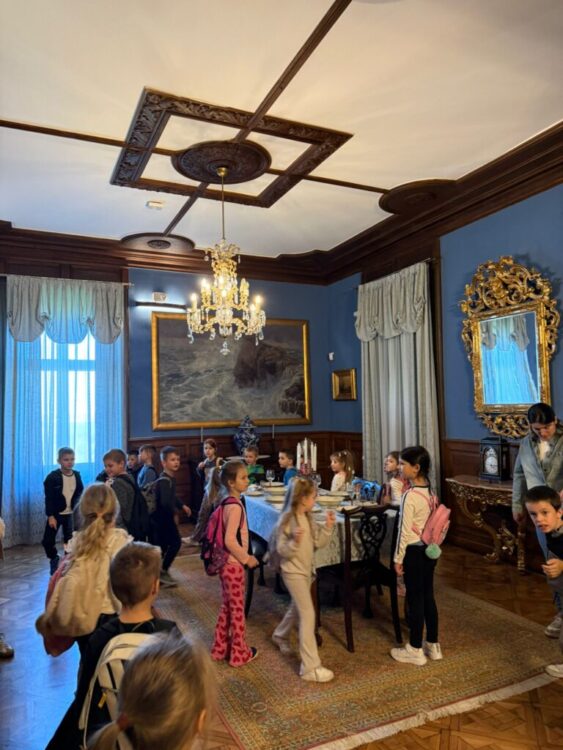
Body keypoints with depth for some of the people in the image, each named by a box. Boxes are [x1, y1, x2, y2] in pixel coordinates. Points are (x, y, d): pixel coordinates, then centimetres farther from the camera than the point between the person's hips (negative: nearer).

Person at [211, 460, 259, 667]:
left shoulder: (227, 503, 5)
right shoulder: (235, 506, -23)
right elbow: (230, 541, -28)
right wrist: (247, 558, -16)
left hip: (226, 562, 9)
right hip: (233, 564, -9)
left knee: (227, 607, 21)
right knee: (237, 609, 7)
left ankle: (220, 648, 34)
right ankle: (240, 653, 23)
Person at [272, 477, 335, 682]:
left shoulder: (308, 518, 2)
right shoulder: (287, 520, -22)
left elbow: (318, 542, 5)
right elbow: (282, 551, -20)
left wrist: (328, 526, -7)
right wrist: (295, 542, -38)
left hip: (306, 570, 9)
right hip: (293, 572, -8)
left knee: (297, 608, 25)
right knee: (308, 614, -9)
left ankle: (280, 636, 52)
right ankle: (310, 667, -2)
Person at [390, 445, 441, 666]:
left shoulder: (410, 495, -22)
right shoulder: (428, 491, 3)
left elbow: (405, 531, -18)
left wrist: (398, 558, -11)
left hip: (415, 551, -8)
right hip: (429, 549, 8)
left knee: (415, 599, 4)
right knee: (428, 596, 17)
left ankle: (415, 650, 18)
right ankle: (433, 646, 29)